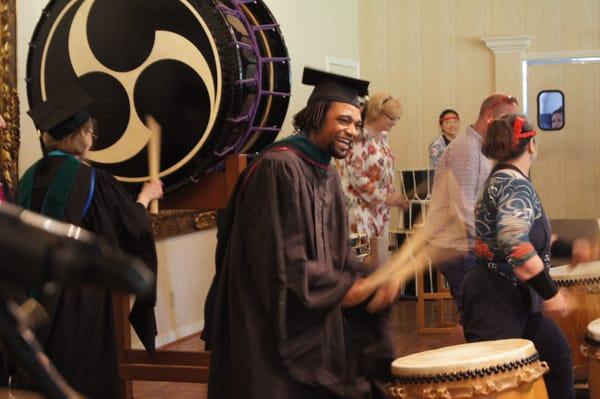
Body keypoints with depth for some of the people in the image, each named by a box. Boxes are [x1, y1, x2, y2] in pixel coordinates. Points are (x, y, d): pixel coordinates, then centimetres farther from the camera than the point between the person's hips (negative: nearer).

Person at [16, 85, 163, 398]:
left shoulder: (30, 177, 4)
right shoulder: (91, 178, -15)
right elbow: (131, 224, -4)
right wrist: (147, 194, 13)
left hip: (36, 291, 7)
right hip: (78, 291, -6)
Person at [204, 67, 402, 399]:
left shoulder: (327, 175, 12)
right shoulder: (279, 167, -17)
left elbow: (336, 250, 12)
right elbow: (277, 258, -21)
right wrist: (342, 289, -13)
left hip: (316, 322, 9)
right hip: (273, 327, -9)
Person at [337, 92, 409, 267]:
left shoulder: (382, 137, 12)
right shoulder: (359, 138, -14)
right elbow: (354, 176, -18)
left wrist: (394, 197, 5)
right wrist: (385, 198, -14)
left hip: (380, 212, 9)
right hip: (361, 209, -8)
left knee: (379, 267, 9)